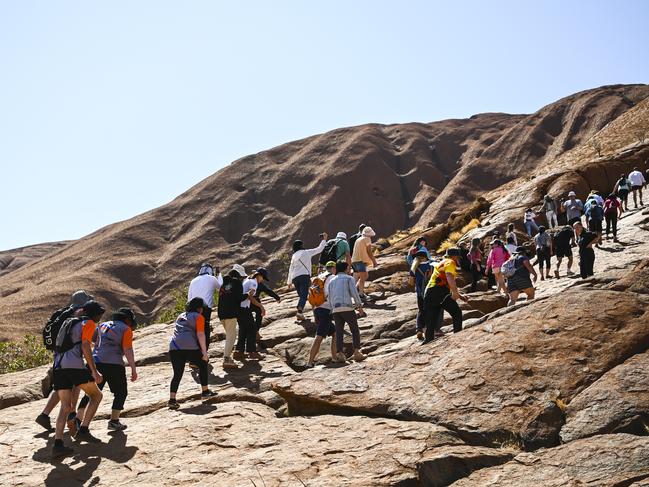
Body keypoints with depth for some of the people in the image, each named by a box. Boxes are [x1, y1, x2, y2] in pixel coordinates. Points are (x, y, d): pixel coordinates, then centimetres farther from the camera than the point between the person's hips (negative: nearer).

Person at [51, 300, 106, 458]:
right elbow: (85, 347, -11)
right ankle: (83, 430, -1)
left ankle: (58, 444, -10)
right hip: (75, 366, -7)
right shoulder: (89, 323, 4)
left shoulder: (70, 323, 28)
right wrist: (94, 371, -14)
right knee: (96, 395, 10)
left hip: (59, 367, 7)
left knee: (65, 407, 5)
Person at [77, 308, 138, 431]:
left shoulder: (102, 325, 19)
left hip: (95, 362, 6)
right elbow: (128, 350, -8)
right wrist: (133, 369, -6)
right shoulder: (126, 329, 1)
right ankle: (114, 421, 5)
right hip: (114, 364, -5)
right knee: (121, 393, 10)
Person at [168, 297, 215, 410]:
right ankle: (205, 392, 24)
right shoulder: (198, 317, 6)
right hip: (190, 347, -5)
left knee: (177, 374, 9)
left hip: (173, 347, 6)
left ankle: (172, 400, -2)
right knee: (203, 365, 17)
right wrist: (204, 352, -3)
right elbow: (200, 334, -4)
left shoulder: (180, 316, 27)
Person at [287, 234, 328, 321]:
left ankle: (300, 313, 4)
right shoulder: (307, 252, 4)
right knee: (304, 295, -12)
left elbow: (291, 269, 22)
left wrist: (289, 281, 29)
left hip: (295, 278, 5)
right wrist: (324, 240, 21)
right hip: (304, 276, -5)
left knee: (300, 295, 15)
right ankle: (300, 311, -31)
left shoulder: (294, 256, 18)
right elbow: (319, 249, 7)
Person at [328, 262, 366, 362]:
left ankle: (340, 354, -9)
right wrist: (359, 305, 2)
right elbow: (354, 292, -5)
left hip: (335, 310, 4)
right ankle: (356, 352, -5)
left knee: (339, 333, 4)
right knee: (355, 331, 6)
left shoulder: (331, 281, 22)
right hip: (347, 308, -4)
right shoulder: (349, 278, 8)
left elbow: (329, 298, 18)